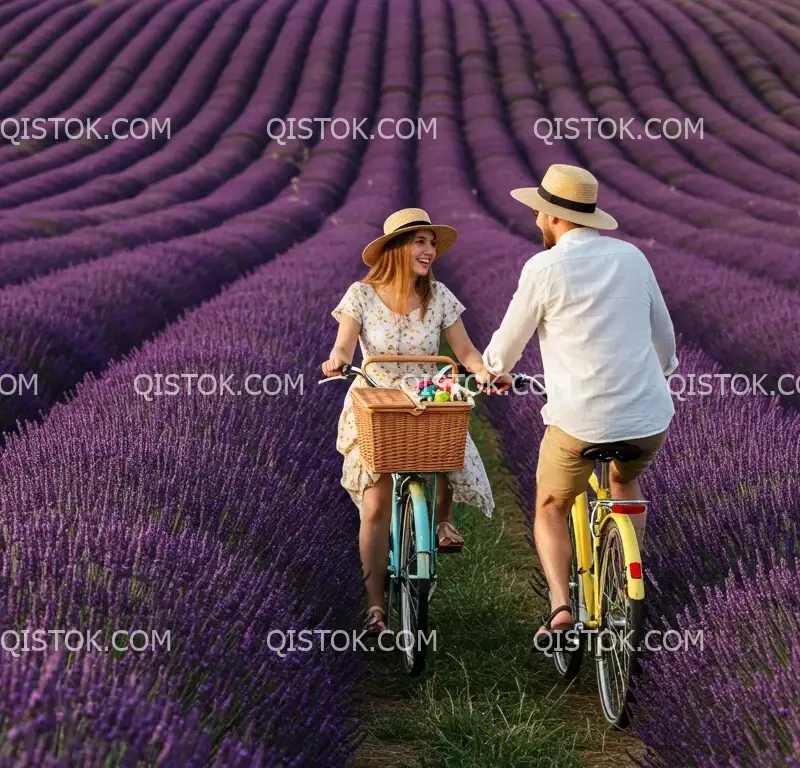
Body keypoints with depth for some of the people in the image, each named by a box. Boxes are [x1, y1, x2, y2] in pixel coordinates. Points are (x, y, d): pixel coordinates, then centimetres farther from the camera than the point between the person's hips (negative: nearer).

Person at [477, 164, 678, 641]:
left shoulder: (545, 267, -6)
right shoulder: (631, 256, 8)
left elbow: (511, 339, 5)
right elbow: (664, 334, 18)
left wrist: (492, 369, 28)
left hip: (580, 421, -4)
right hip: (650, 416, 4)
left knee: (551, 512, 19)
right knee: (626, 482, 35)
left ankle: (561, 606, -2)